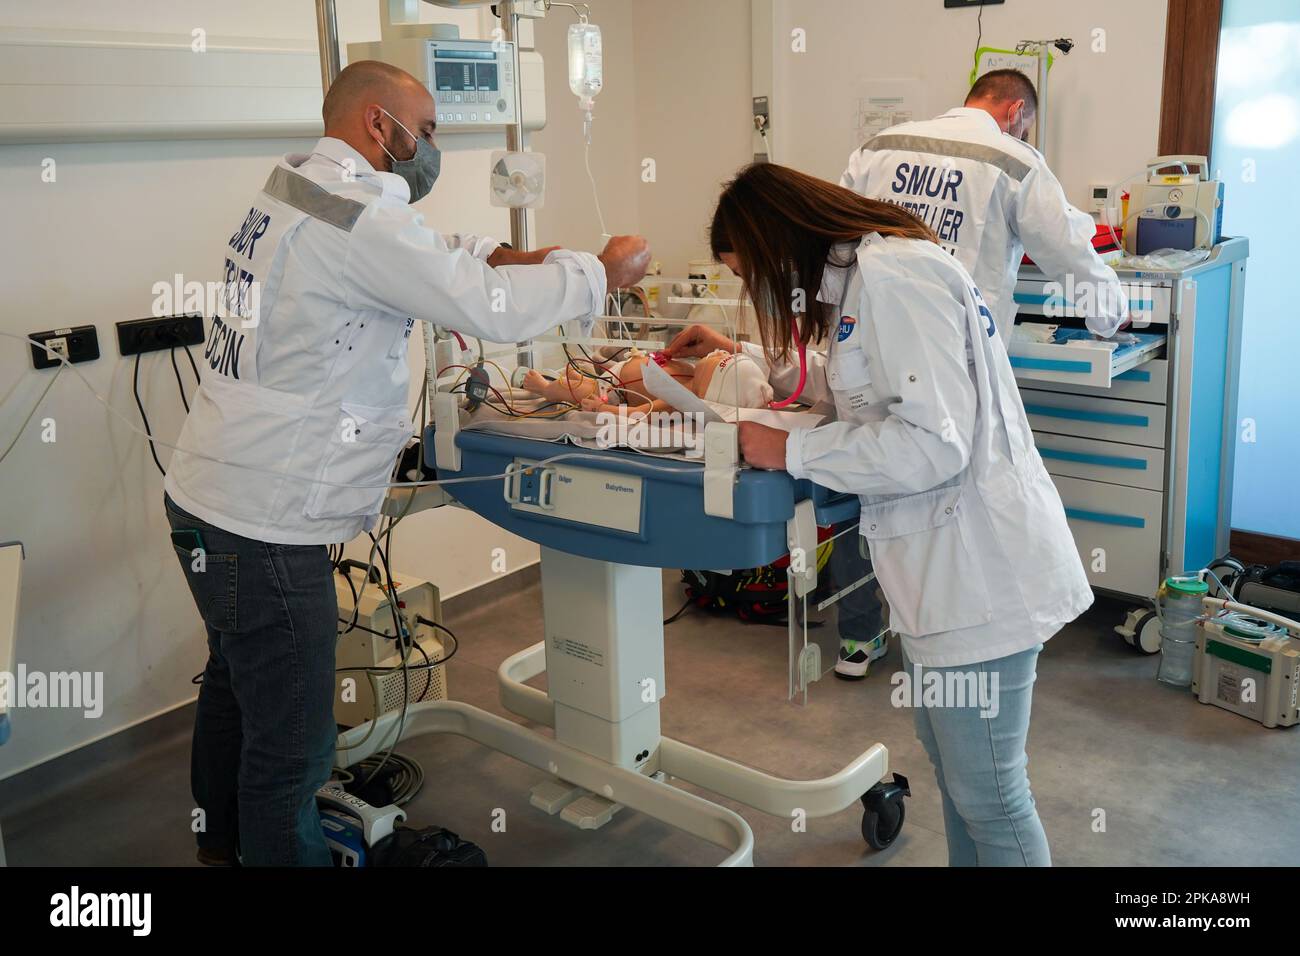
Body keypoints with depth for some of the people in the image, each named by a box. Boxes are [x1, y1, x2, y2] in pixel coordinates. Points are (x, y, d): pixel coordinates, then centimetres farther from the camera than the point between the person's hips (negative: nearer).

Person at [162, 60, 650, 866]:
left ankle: (226, 839, 48)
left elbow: (423, 258, 20)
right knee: (291, 742, 2)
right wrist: (603, 274, -6)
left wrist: (502, 257, 5)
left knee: (235, 686, 27)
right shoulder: (356, 217, -21)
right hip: (265, 527, -11)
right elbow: (494, 311, -20)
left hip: (209, 500, 11)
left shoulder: (298, 192, 10)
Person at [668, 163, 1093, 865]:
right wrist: (737, 353, 28)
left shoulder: (895, 275, -20)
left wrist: (790, 452, -18)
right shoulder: (864, 276, 13)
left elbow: (933, 443, -27)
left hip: (978, 568, -11)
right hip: (940, 563, 11)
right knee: (949, 758, 23)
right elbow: (850, 381, 31)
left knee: (987, 794, 3)